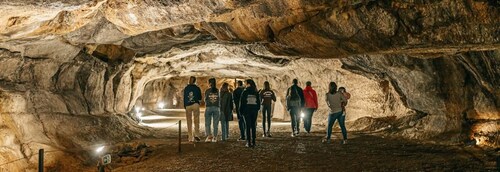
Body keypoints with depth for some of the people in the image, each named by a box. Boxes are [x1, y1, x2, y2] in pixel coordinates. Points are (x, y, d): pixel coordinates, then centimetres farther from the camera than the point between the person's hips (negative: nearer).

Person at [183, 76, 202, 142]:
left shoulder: (186, 88, 4)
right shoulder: (197, 88, 1)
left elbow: (184, 98, 5)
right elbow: (200, 98, 5)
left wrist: (185, 106, 14)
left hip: (188, 106, 2)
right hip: (195, 104, -1)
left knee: (189, 121, 6)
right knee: (196, 120, -1)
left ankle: (190, 137, 6)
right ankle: (196, 135, -17)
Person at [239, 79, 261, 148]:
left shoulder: (245, 92, -6)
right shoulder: (256, 92, 4)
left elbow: (242, 102, -5)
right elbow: (259, 102, 7)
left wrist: (241, 111, 3)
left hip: (247, 110, -3)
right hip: (254, 110, 3)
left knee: (248, 126, 0)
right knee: (253, 126, 9)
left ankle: (249, 142, -4)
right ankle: (253, 142, 7)